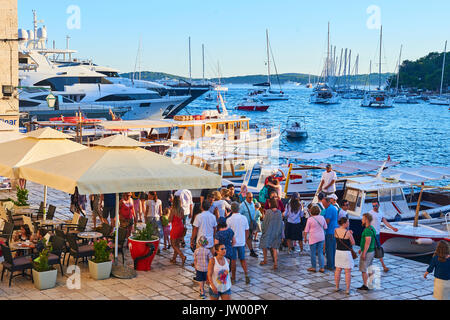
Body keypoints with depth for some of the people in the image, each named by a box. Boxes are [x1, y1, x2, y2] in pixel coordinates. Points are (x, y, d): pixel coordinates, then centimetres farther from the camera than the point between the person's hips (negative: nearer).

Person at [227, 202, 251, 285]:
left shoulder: (229, 220, -14)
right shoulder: (244, 218, -3)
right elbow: (247, 231, 5)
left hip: (232, 243, -3)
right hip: (242, 243, 3)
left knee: (233, 260, 7)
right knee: (242, 259, 16)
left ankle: (233, 278, 16)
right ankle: (246, 274, 1)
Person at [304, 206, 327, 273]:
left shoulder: (310, 219, -12)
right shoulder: (322, 218, -1)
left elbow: (306, 230, -6)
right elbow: (325, 227, 11)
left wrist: (305, 238, 5)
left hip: (313, 238, -4)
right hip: (321, 238, 4)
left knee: (313, 253, 7)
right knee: (320, 253, 10)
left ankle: (313, 267, 14)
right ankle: (322, 267, 8)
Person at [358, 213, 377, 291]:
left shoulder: (368, 230, -22)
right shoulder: (372, 228, 10)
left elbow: (368, 242, -26)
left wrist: (364, 253, -25)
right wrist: (362, 249, 24)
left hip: (367, 252, -9)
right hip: (372, 251, 9)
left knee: (363, 269, 0)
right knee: (369, 268, 16)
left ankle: (365, 286, 5)